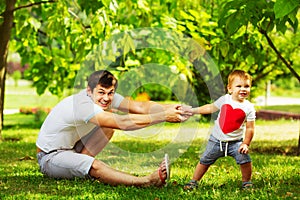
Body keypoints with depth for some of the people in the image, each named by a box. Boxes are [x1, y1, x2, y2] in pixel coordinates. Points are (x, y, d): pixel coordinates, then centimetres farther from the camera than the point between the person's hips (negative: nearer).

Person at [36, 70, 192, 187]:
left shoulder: (108, 97, -8)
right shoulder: (83, 105, -33)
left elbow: (139, 106, -21)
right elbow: (122, 122, -42)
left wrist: (169, 108, -38)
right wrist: (164, 116, -43)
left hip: (71, 148, 9)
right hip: (50, 157, -9)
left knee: (109, 124, -2)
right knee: (94, 165, -36)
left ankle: (77, 165, -4)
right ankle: (147, 181, -45)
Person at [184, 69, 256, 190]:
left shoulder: (249, 108, -9)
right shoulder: (224, 100, -4)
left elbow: (250, 128, -6)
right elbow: (210, 108, 12)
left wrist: (246, 144, -14)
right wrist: (193, 110, 11)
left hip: (235, 141, -2)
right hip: (216, 139, 2)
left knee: (245, 159, -19)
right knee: (204, 161, 7)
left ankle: (246, 182, 4)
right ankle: (194, 181, 23)